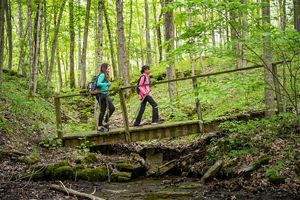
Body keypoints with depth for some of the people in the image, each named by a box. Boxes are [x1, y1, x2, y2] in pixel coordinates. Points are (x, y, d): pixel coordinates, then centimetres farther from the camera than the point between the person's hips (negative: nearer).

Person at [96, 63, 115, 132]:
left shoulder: (106, 76, 15)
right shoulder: (102, 75, -13)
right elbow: (98, 84, -24)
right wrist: (107, 84, -19)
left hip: (105, 95, 10)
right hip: (101, 95, -10)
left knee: (112, 108, 7)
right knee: (103, 111, -3)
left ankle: (105, 123, 16)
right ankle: (99, 127, 6)